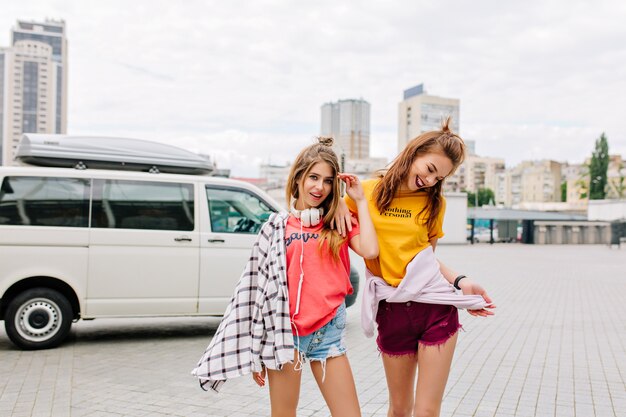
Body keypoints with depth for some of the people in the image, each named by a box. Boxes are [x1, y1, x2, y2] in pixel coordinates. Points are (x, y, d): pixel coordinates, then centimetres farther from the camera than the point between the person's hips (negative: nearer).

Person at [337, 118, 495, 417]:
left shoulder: (434, 203, 5)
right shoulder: (367, 191, 0)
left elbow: (427, 256, 10)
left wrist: (460, 282, -3)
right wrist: (339, 204, -5)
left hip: (435, 305, 1)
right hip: (392, 311, 0)